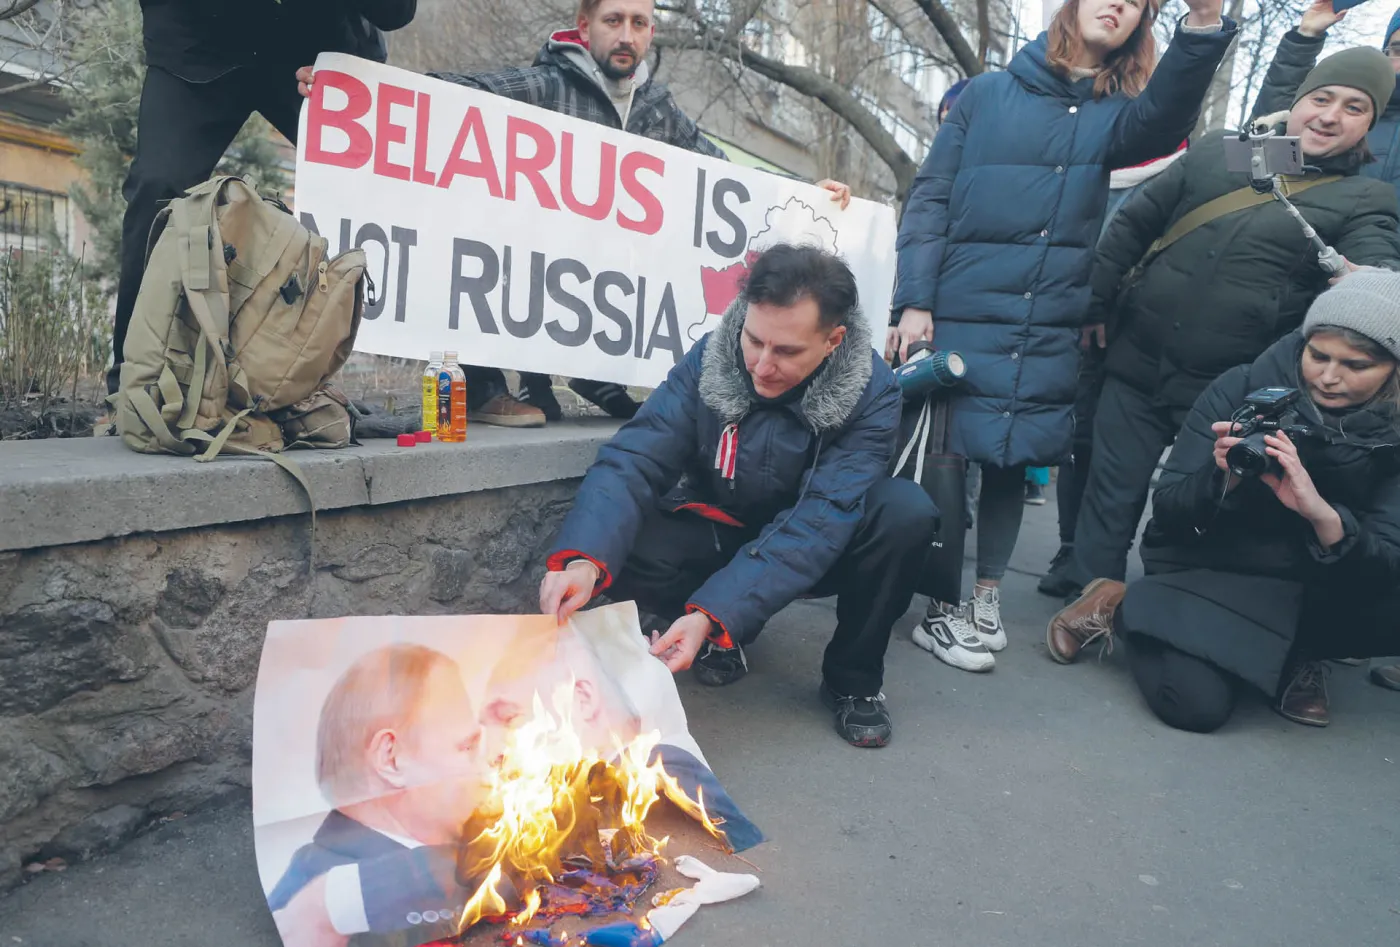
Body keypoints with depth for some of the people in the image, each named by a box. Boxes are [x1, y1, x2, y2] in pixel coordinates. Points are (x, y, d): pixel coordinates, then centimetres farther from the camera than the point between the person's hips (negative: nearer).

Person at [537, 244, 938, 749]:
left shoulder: (872, 392, -24)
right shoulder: (708, 361, -18)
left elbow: (819, 523, -32)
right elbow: (632, 461, -25)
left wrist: (713, 614, -44)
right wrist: (583, 558, -45)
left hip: (818, 554, -1)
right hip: (720, 534, 2)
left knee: (906, 510, -31)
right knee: (612, 542, -26)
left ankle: (853, 677, -7)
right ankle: (727, 638, 2)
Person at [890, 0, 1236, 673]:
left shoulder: (1114, 114, 10)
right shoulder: (989, 93, 5)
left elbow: (1164, 118, -14)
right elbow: (930, 200, 1)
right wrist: (914, 301, -9)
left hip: (1049, 333, 3)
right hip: (960, 318, -3)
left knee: (1011, 464, 9)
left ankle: (985, 596, 25)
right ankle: (939, 607, 13)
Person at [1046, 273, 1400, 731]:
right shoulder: (1242, 388, -14)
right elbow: (1166, 508, -12)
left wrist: (1321, 513, -37)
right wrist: (1222, 480, -34)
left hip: (1304, 589, 4)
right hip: (1201, 570, -3)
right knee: (1196, 703, -25)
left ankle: (1293, 653, 3)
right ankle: (1122, 609, 2)